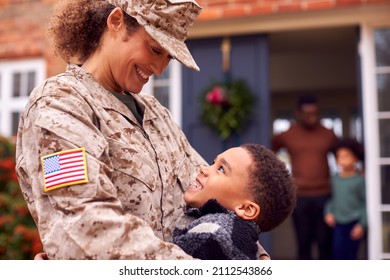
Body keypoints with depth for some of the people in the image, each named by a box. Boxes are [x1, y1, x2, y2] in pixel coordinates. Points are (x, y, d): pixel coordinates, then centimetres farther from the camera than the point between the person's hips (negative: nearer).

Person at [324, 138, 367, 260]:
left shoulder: (360, 179, -8)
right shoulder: (335, 179, 5)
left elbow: (366, 203, -6)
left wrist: (362, 224, -10)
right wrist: (329, 212, -2)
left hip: (354, 223, -3)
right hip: (338, 223, 3)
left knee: (351, 254, 4)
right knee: (338, 253, 0)